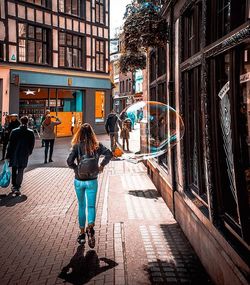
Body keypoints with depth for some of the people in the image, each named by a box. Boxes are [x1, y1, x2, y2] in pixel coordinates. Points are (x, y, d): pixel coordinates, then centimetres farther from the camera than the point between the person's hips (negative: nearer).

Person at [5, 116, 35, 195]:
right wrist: (29, 152, 17)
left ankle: (14, 185, 29)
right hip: (24, 155, -1)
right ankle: (17, 188, -1)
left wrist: (8, 155, -1)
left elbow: (10, 144, -6)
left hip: (14, 154, 1)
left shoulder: (14, 131, -8)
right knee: (20, 171, 3)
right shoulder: (31, 132, -7)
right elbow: (32, 144, 0)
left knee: (14, 170, 19)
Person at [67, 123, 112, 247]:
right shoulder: (97, 145, -5)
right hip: (92, 181, 0)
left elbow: (69, 161, -20)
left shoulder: (77, 146, -10)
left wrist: (77, 169, -5)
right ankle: (90, 227, -20)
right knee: (91, 206, 6)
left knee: (81, 206, 15)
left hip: (79, 181, 0)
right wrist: (101, 165, -4)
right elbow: (109, 154, -14)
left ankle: (82, 233, 22)